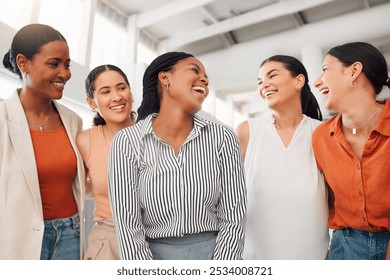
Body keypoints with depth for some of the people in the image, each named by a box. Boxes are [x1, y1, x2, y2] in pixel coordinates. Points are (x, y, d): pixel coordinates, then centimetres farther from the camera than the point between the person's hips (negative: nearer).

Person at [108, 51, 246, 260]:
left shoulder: (222, 138, -10)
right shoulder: (127, 142, -13)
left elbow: (232, 219, -8)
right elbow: (129, 229, -13)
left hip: (214, 253, 1)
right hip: (152, 255, 0)